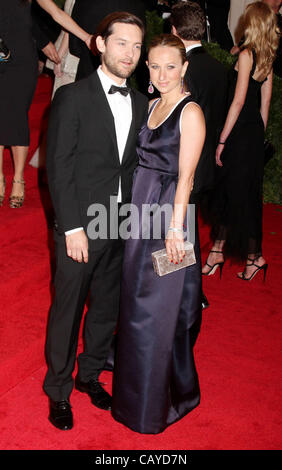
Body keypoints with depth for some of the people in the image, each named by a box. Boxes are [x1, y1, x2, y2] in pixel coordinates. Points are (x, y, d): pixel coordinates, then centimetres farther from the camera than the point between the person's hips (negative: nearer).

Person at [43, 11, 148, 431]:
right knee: (67, 310, 8)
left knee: (107, 307, 17)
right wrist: (73, 227, -15)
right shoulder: (73, 97, -7)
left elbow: (137, 165, 9)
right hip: (82, 226, -5)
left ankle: (90, 373, 39)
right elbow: (58, 166, -11)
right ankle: (59, 391, 28)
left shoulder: (141, 103, 8)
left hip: (123, 226, 5)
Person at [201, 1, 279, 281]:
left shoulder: (246, 54, -14)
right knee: (226, 190, 14)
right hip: (255, 132, 8)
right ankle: (218, 250, 23)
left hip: (241, 132, -8)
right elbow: (265, 103, 14)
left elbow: (238, 101, -17)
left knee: (240, 193, 1)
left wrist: (222, 140, -15)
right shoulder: (267, 58, 10)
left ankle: (254, 255, 13)